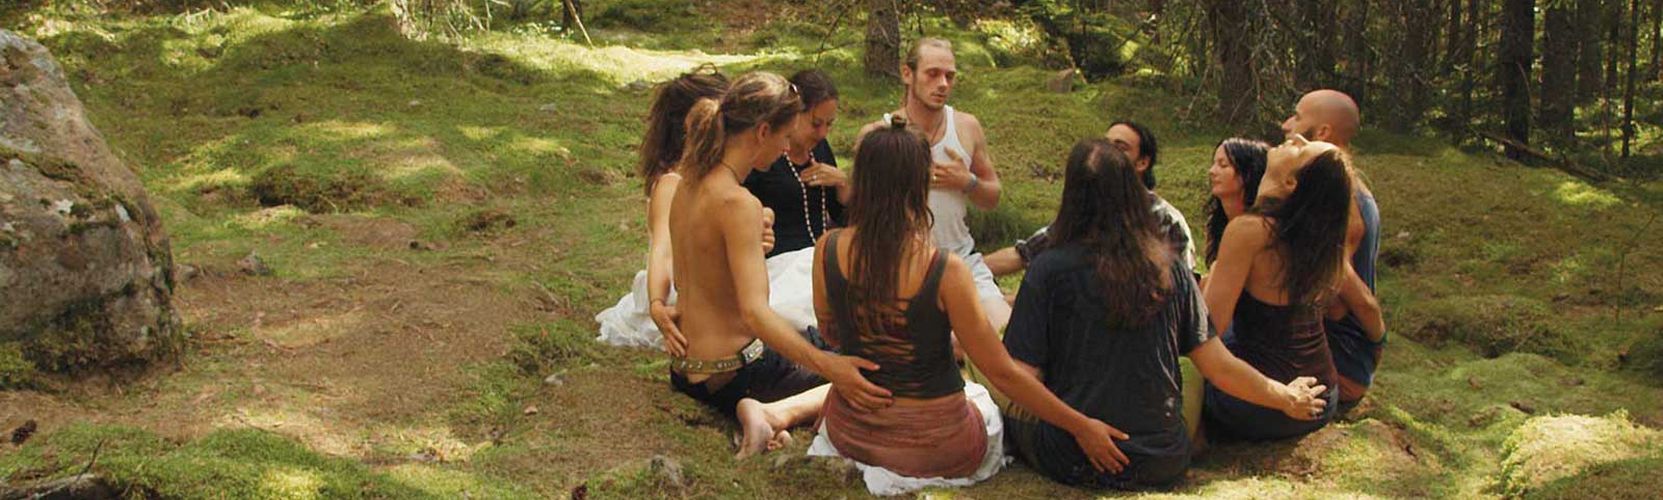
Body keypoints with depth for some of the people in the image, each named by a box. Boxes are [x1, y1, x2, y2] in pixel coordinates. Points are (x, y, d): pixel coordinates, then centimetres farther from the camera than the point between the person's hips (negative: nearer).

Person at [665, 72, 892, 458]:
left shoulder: (688, 187, 4)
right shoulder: (738, 203, -24)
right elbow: (754, 311, -34)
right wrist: (829, 366, -43)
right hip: (733, 374, -9)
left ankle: (772, 411, 6)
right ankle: (782, 413, -15)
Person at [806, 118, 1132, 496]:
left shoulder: (829, 250, -13)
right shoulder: (945, 270, -24)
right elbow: (1003, 373, -17)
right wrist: (1081, 427, -7)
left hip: (851, 432, 5)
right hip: (932, 445, -4)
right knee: (990, 404, 31)